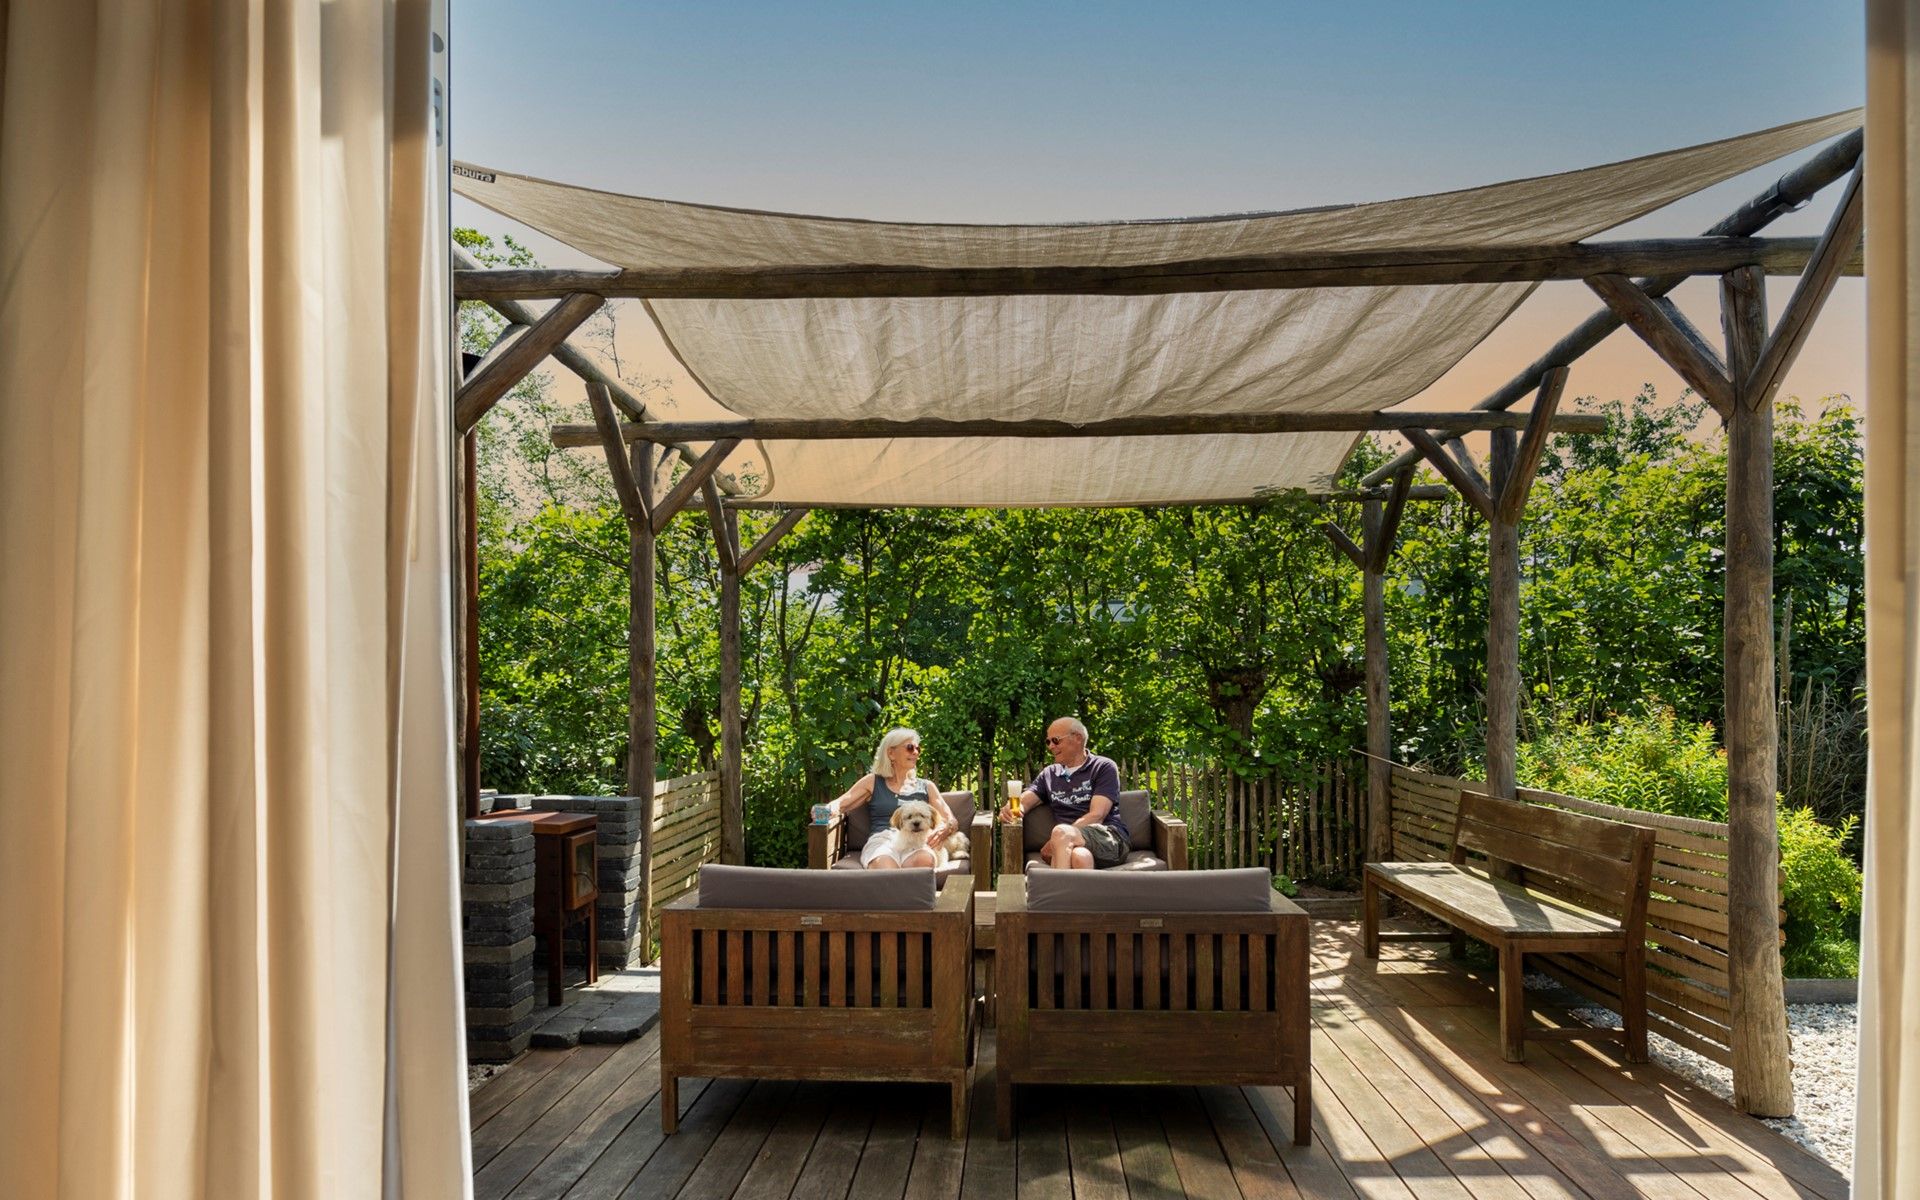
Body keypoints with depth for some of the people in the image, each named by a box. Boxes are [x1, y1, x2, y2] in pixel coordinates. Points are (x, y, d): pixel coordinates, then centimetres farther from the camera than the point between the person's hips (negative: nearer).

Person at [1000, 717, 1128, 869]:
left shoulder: (1104, 767, 8)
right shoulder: (1050, 773, 25)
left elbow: (1097, 815, -4)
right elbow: (1022, 801, 14)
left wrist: (1056, 841, -14)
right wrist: (1010, 811, -13)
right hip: (1071, 845, 2)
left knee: (1061, 831, -36)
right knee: (1079, 856, -39)